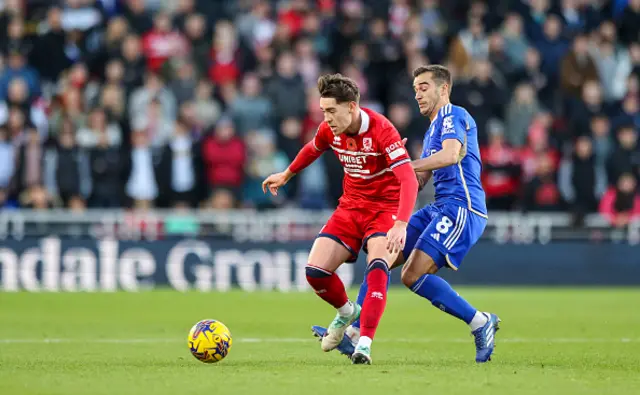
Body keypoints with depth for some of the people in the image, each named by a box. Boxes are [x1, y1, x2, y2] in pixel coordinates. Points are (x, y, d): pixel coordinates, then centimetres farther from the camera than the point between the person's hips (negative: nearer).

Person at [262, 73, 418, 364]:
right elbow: (313, 149, 21)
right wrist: (286, 175, 35)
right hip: (351, 207, 6)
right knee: (315, 271, -7)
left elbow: (409, 180, -33)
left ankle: (364, 344, -29)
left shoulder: (382, 130, -26)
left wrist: (401, 225, -46)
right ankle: (347, 312, 24)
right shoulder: (329, 131, -6)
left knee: (377, 269, -31)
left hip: (385, 208, -6)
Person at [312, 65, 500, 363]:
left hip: (461, 207, -10)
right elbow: (418, 180, 24)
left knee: (413, 275, -18)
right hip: (440, 209, 10)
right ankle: (353, 334, 3)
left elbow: (451, 154, -23)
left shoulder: (454, 115, -4)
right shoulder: (432, 131, 26)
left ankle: (480, 323, -9)